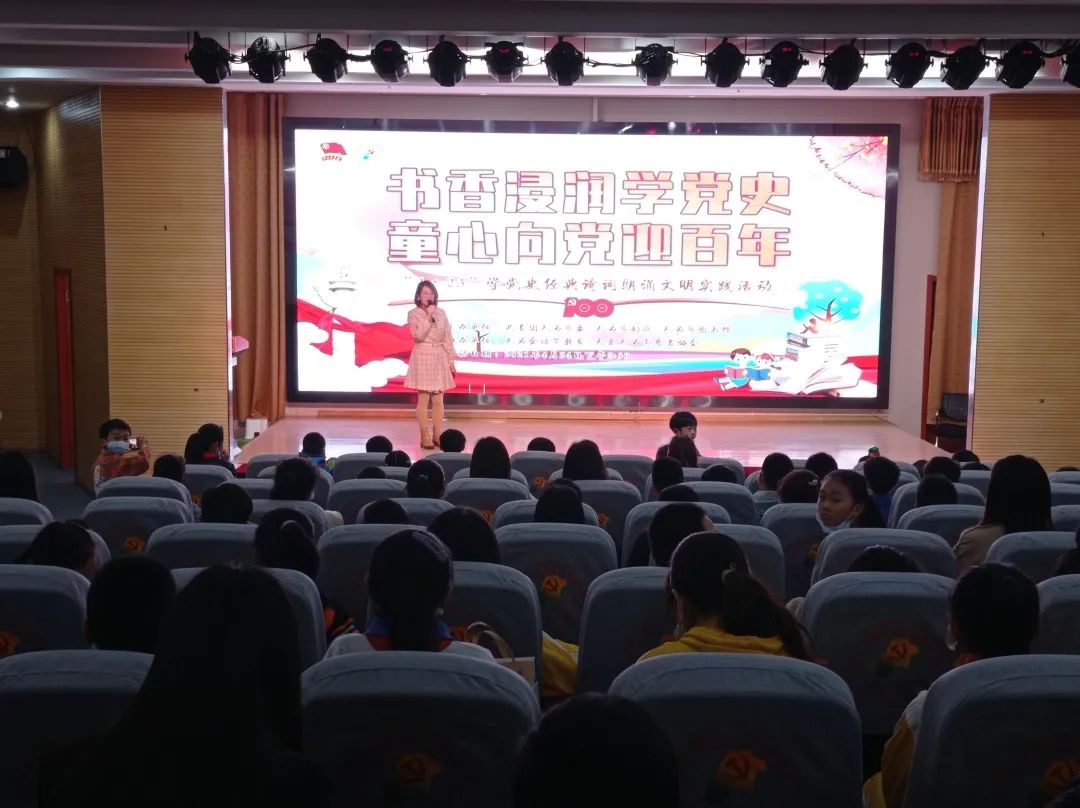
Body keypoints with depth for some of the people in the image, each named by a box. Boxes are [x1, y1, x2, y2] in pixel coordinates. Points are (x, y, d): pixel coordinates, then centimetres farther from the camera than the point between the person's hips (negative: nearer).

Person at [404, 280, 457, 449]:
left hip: (440, 358, 4)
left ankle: (438, 435, 12)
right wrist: (429, 317, -19)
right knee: (424, 399, -2)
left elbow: (448, 338, 8)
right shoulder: (414, 314, -3)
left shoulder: (441, 313, 7)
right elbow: (418, 336, -17)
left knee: (438, 399, 6)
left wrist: (451, 360, 4)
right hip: (423, 357, -4)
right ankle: (425, 437, 3)